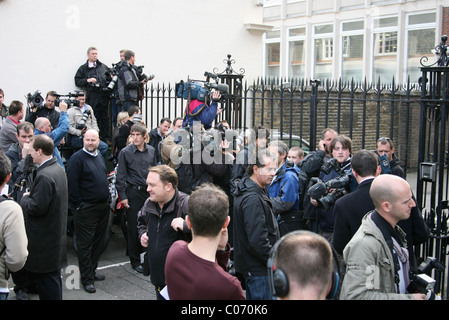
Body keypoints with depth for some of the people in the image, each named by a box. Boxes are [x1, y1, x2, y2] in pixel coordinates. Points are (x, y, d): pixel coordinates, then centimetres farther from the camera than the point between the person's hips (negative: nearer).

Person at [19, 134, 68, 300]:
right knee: (53, 277, 20)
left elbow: (36, 208, -24)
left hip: (44, 241, -10)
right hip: (56, 235, 10)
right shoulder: (58, 169, 8)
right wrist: (31, 196, 7)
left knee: (47, 281, 1)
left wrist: (25, 198, -7)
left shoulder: (44, 176, -24)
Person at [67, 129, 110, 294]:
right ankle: (86, 278, 7)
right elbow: (72, 184, -14)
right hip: (86, 208, -8)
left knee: (98, 242, 15)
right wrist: (78, 205, -15)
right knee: (85, 243, 0)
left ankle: (92, 270, 28)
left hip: (103, 206, 8)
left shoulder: (99, 156, 13)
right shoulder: (77, 158, -11)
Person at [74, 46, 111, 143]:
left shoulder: (103, 67, 19)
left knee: (104, 118, 5)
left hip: (104, 95, 3)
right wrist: (87, 80, -9)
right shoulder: (83, 68, 10)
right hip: (92, 97, -2)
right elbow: (77, 82, 5)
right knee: (94, 118, -3)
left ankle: (105, 138, 10)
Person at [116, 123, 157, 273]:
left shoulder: (151, 151, 8)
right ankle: (135, 260, 15)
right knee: (134, 227, 3)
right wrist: (123, 196, -7)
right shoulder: (126, 152, -3)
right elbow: (121, 176, -3)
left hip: (150, 192, 3)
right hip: (134, 193, -3)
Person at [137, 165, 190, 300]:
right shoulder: (149, 204, 5)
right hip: (157, 273, 7)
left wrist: (186, 226, -34)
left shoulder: (186, 204, -19)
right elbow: (141, 222, 28)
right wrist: (142, 234, 9)